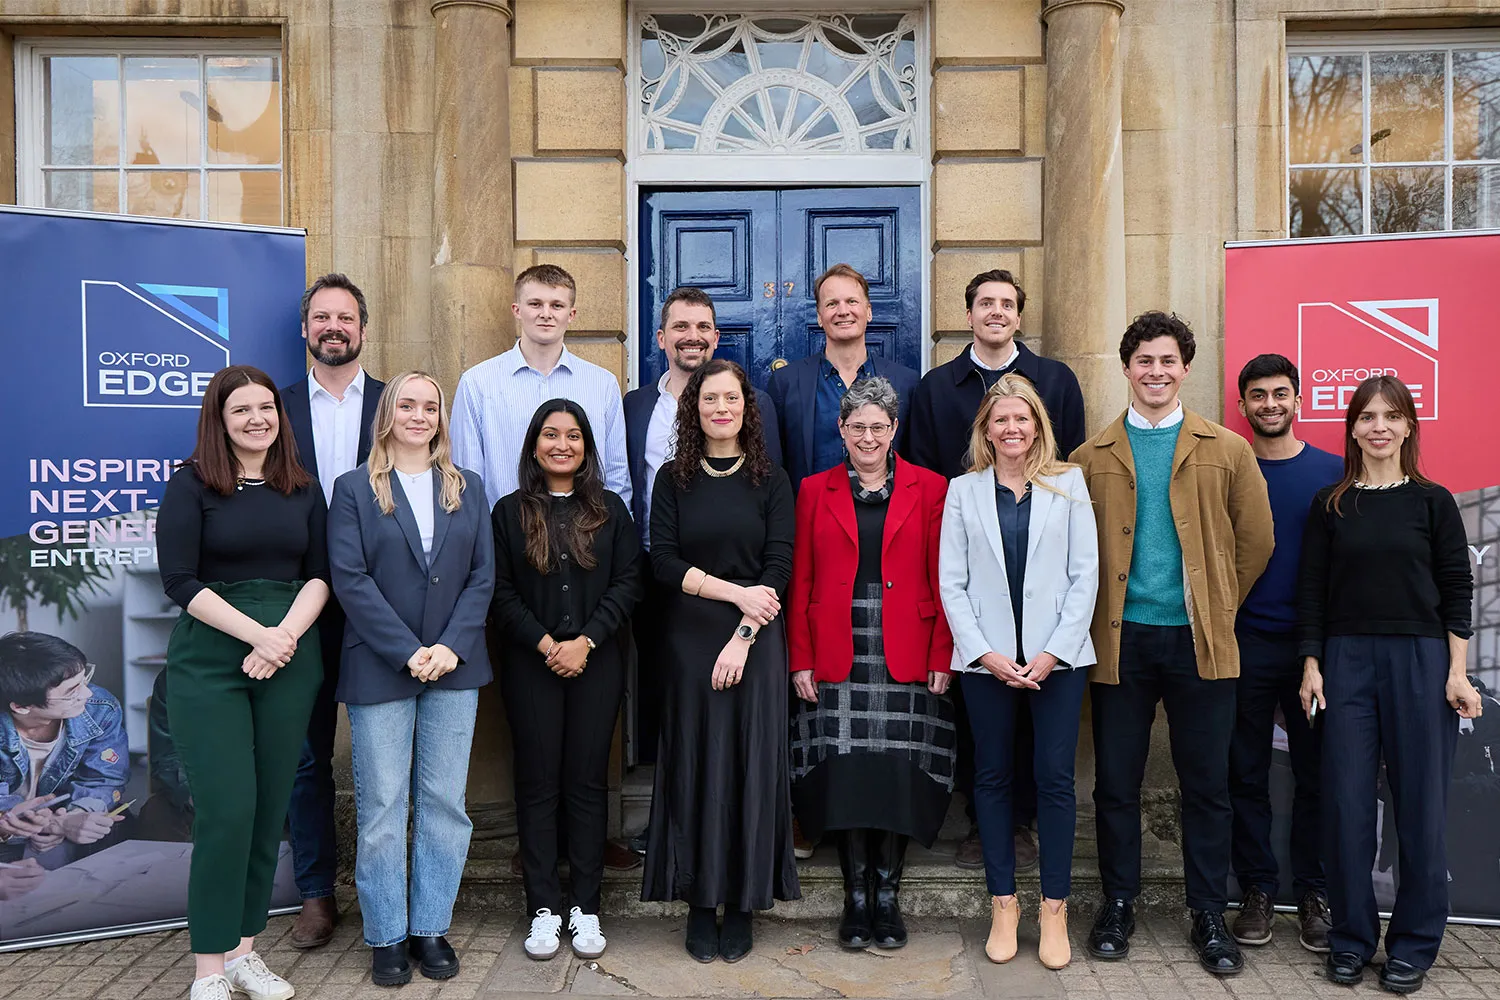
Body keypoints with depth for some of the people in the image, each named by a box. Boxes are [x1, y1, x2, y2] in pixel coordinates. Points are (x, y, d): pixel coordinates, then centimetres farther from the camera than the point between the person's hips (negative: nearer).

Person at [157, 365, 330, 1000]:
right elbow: (179, 580, -8)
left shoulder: (304, 490, 10)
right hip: (209, 661, -3)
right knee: (226, 810, -6)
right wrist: (257, 633, -15)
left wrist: (286, 634, -12)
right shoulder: (192, 484, -1)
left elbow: (319, 574, 6)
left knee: (270, 807, 6)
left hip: (290, 659, 4)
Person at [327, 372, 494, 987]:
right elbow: (350, 578, -7)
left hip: (454, 666, 3)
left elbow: (483, 575, 5)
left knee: (444, 804, 7)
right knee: (381, 809, 3)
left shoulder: (466, 488, 11)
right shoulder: (355, 489, 3)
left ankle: (431, 929, 20)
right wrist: (408, 652, -14)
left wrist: (452, 646, -9)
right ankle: (386, 936, 17)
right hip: (380, 669, -2)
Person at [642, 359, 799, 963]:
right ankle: (700, 905, 16)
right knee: (695, 765, 4)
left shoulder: (771, 481, 3)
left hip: (755, 641, -1)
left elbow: (778, 568, -3)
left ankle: (742, 906, 15)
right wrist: (735, 592, -13)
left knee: (750, 765, 2)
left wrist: (743, 638, -13)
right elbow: (663, 561, -3)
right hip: (690, 640, 1)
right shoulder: (673, 481, 6)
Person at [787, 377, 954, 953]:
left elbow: (943, 581, 3)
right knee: (845, 775, 1)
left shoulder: (929, 489, 5)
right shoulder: (815, 491, 8)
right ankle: (856, 896, 17)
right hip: (837, 658, 1)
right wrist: (800, 661, -1)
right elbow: (799, 582, 5)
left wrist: (941, 658, -4)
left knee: (898, 776, 1)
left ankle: (888, 896, 18)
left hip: (906, 660, 0)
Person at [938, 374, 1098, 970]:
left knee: (1055, 779, 1)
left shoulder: (1068, 484, 5)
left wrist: (1054, 651, -8)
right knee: (993, 777, 8)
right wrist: (986, 653, -8)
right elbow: (952, 583, 2)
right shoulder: (964, 491, 6)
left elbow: (1085, 575, 1)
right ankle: (1003, 903, 20)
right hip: (985, 660, 1)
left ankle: (1054, 908, 14)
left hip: (1057, 657, -1)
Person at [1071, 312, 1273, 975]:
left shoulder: (1228, 451, 5)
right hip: (1120, 640, 0)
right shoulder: (1093, 457, 6)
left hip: (1199, 640, 0)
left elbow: (1256, 541, 8)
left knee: (1207, 783, 7)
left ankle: (1209, 915, 22)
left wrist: (1219, 606, 6)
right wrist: (1095, 615, 2)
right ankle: (1118, 905, 23)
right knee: (1116, 780, 7)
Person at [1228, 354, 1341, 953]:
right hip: (1245, 644, 0)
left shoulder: (1333, 472, 4)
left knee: (1315, 773, 6)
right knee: (1247, 773, 6)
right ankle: (1257, 890, 17)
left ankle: (1313, 893, 20)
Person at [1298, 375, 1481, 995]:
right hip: (1345, 663, 1)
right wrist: (1311, 665, 0)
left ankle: (1413, 944, 18)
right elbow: (1311, 590, 6)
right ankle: (1351, 938, 17)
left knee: (1420, 803, 3)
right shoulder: (1330, 505, 6)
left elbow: (1457, 592, 3)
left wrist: (1457, 673, -3)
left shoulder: (1433, 502, 4)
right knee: (1346, 802, 2)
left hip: (1419, 660, -1)